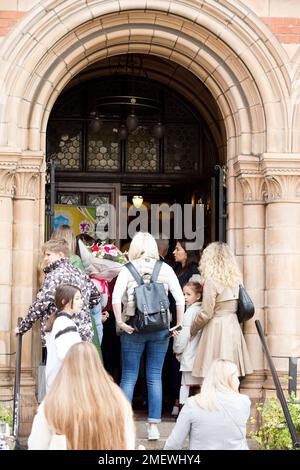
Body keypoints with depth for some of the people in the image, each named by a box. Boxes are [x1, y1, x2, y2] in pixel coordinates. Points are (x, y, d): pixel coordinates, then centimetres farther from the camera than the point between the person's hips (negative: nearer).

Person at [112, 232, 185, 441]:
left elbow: (116, 297, -14)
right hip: (160, 329, 1)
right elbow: (180, 298, -3)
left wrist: (120, 322, -8)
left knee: (129, 377, 6)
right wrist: (179, 324, 4)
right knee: (155, 378, 7)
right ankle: (153, 426, 7)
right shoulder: (165, 269, 3)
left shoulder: (128, 269, -1)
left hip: (133, 329, -1)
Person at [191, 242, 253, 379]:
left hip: (216, 328, -7)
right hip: (234, 326, 7)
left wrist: (191, 330, 4)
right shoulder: (235, 279, 7)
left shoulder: (211, 280, -11)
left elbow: (206, 313, -10)